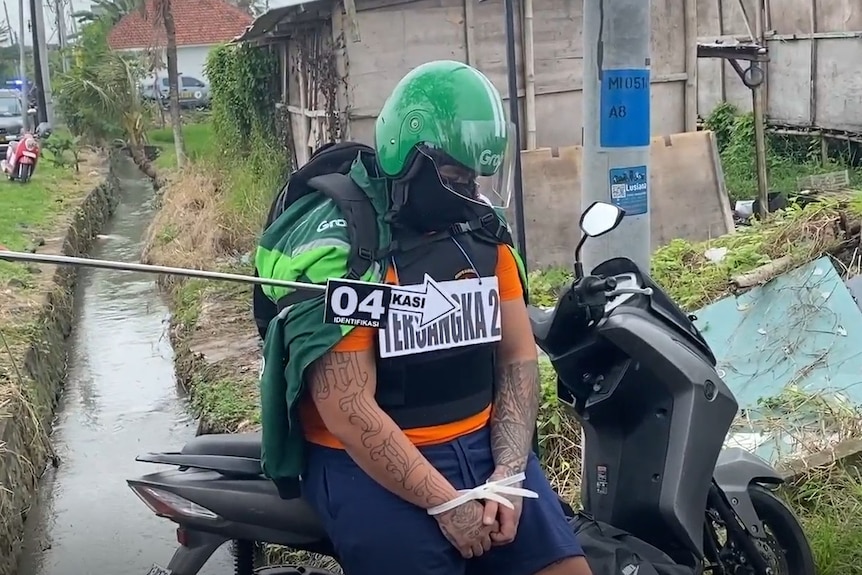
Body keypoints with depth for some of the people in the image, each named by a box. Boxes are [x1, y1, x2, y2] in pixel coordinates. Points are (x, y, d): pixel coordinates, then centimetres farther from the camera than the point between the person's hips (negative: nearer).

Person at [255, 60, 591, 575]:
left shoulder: (485, 231, 4)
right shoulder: (339, 246, -16)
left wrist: (505, 476, -7)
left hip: (482, 445, 5)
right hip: (370, 464, -5)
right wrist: (446, 502, -17)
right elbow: (347, 411, -19)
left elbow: (518, 357, 5)